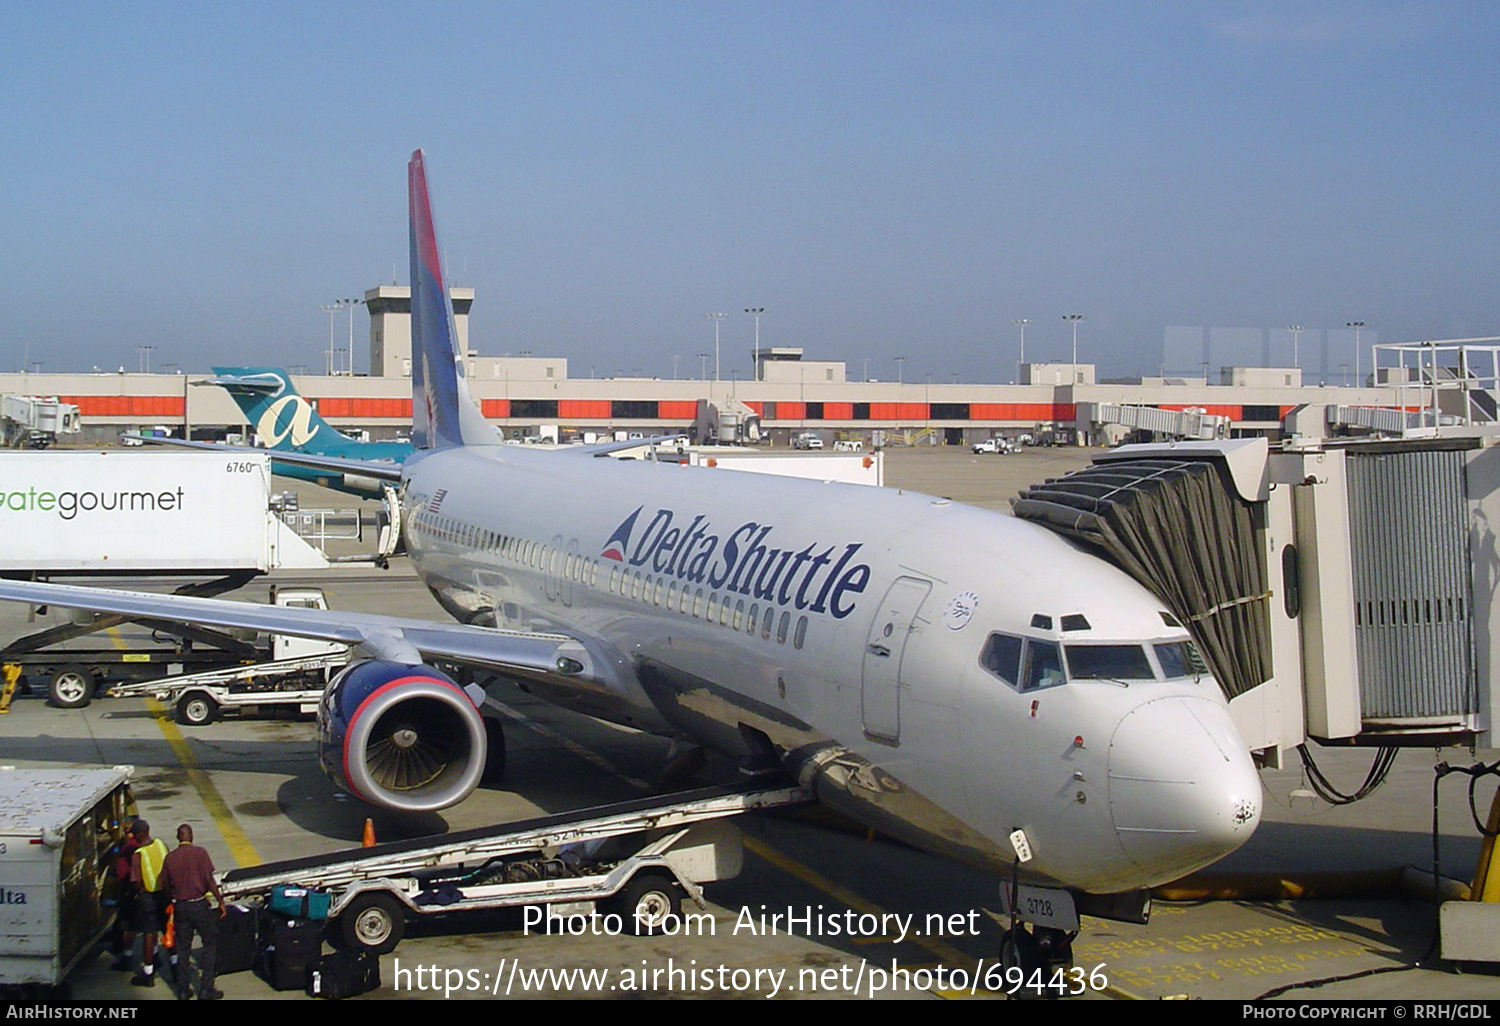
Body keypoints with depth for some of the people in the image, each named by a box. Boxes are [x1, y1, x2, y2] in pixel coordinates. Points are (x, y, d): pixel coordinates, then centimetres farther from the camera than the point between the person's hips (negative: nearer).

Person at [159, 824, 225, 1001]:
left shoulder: (170, 857, 2)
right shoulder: (199, 853, -10)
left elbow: (165, 885, 8)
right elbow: (209, 880, -13)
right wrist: (220, 900, -6)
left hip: (180, 906, 4)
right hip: (199, 905, -4)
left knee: (183, 947, 13)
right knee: (210, 943, 6)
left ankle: (183, 988, 15)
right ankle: (206, 989, 3)